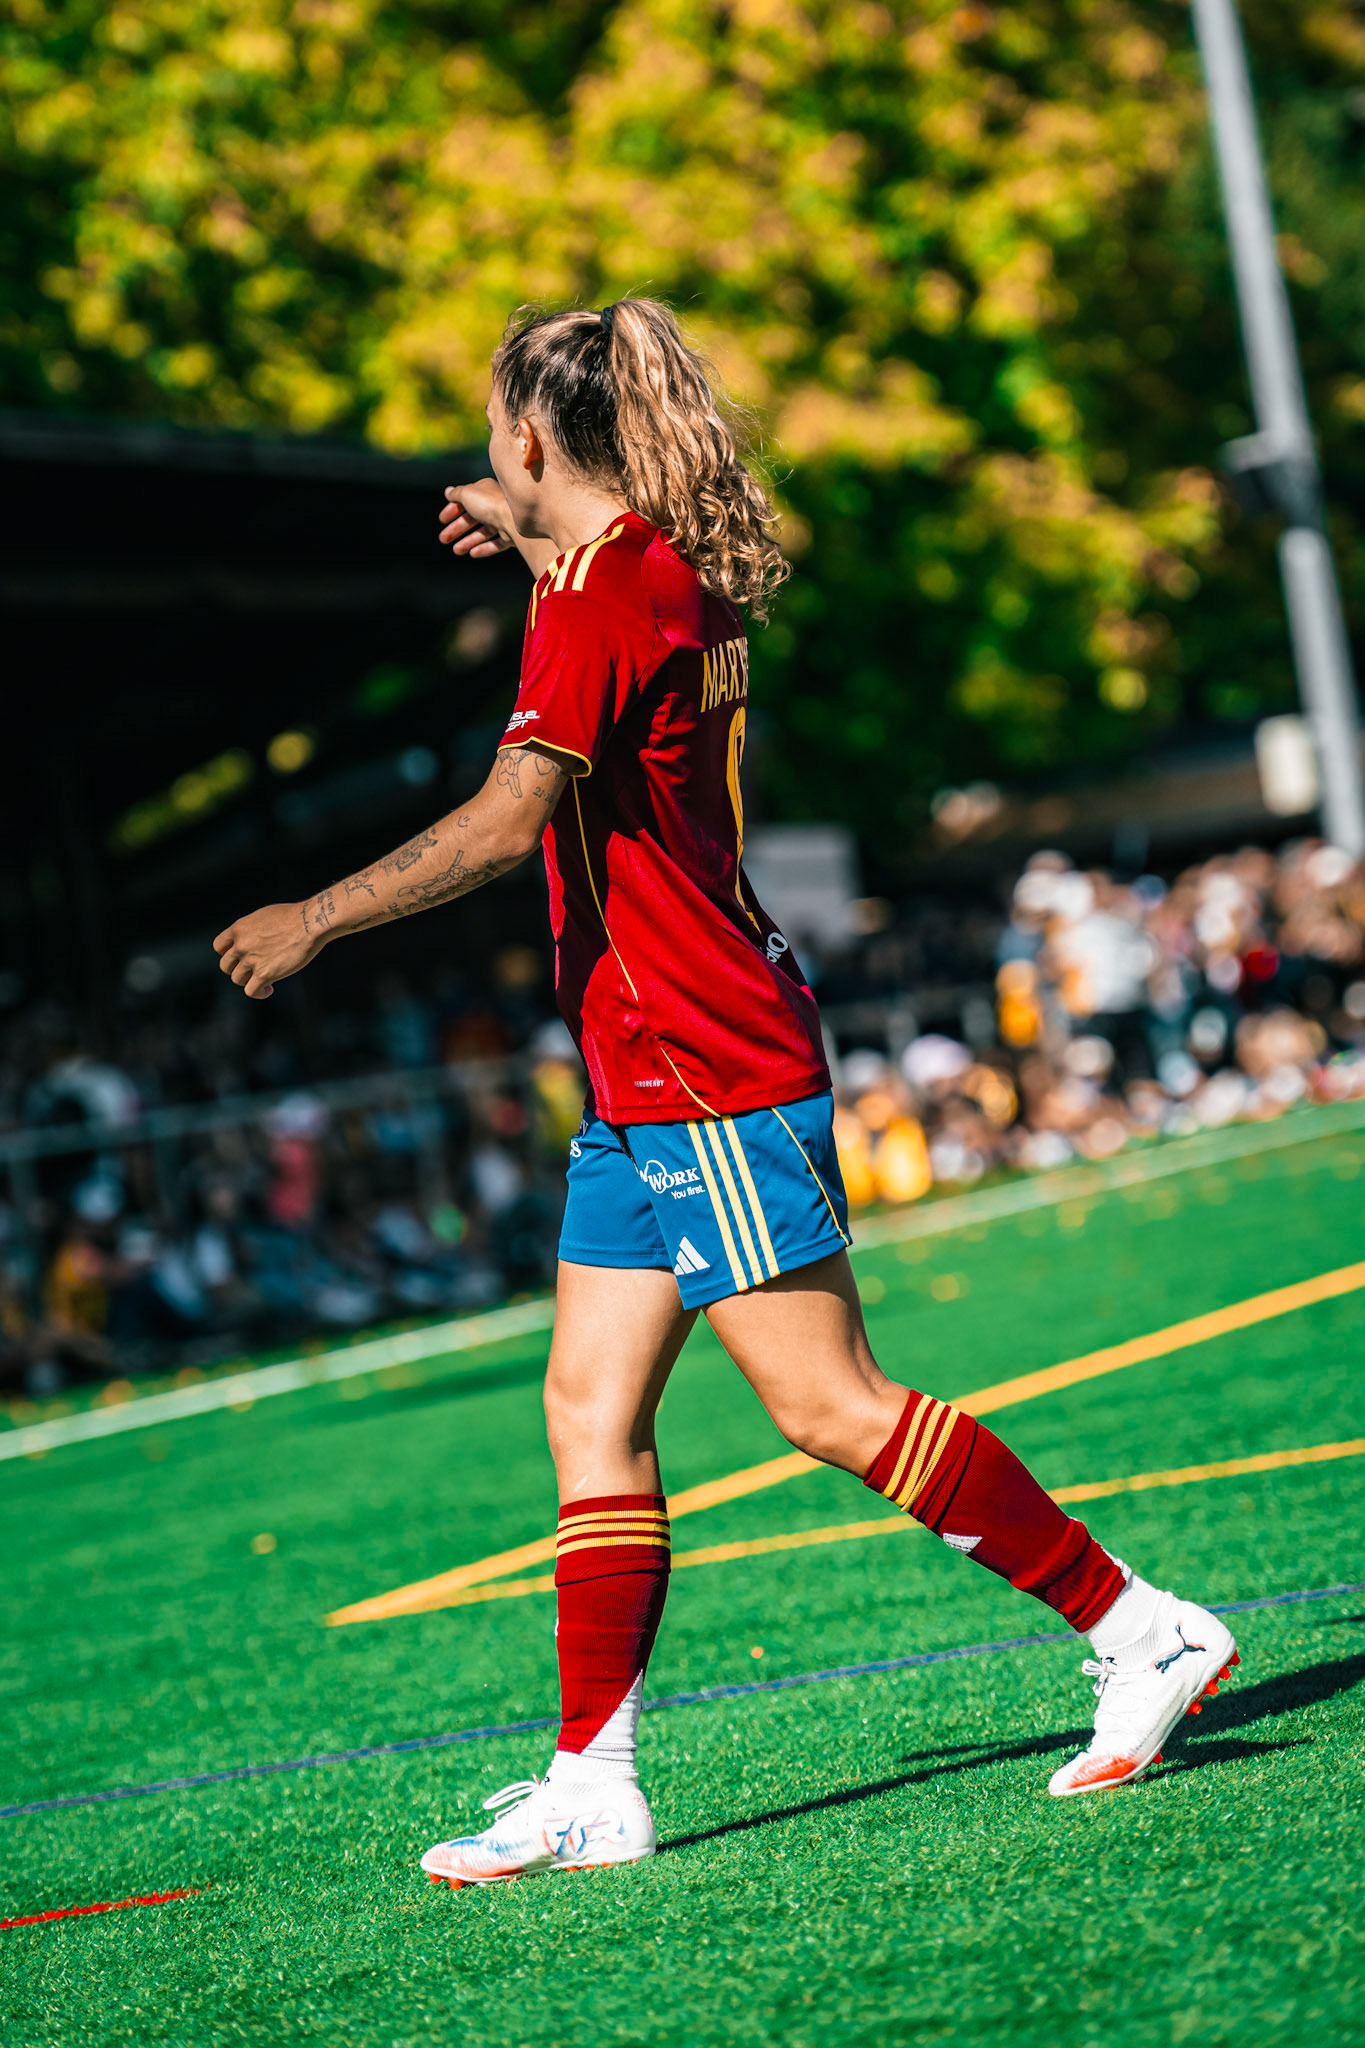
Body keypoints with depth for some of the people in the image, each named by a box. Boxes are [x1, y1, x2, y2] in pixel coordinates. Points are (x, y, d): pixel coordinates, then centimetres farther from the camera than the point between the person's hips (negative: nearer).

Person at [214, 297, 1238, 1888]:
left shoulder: (599, 596, -15)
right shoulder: (660, 572, 13)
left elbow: (505, 821, -22)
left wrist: (315, 919, -14)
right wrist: (529, 535, 38)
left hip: (709, 1078, -10)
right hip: (646, 1086, 10)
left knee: (831, 1407, -8)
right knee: (590, 1406, 7)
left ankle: (1140, 1631, -1)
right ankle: (592, 1786, 9)